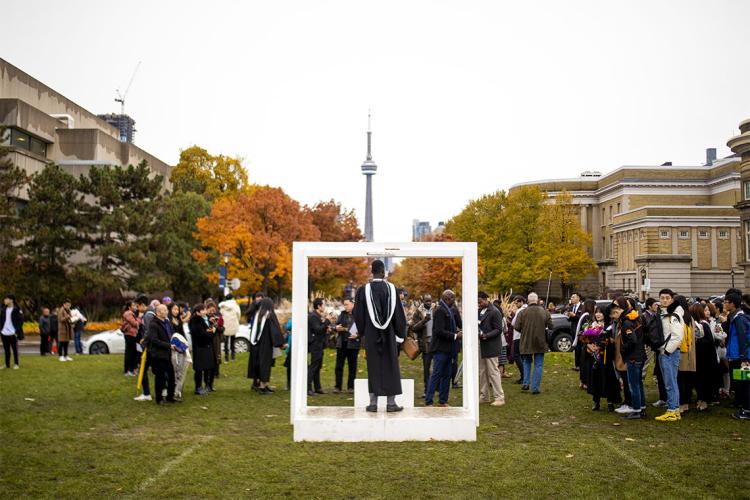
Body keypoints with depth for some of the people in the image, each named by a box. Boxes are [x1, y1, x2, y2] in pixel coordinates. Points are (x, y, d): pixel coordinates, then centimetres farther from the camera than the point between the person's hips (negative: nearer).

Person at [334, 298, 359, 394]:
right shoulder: (342, 314, 12)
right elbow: (336, 325, 14)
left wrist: (357, 335, -21)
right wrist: (337, 327, -8)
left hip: (353, 343, -4)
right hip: (341, 343, 4)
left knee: (352, 366, 4)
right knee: (339, 366, 4)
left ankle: (350, 387, 12)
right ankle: (338, 386, 10)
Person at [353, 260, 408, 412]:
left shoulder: (363, 290, -6)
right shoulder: (391, 288, -6)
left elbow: (358, 314, 1)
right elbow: (399, 314, -2)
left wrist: (361, 332, 17)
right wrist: (400, 334, 8)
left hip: (371, 335, 0)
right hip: (389, 336, 0)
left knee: (373, 367, 6)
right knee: (390, 367, 7)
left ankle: (373, 402, 6)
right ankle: (391, 402, 9)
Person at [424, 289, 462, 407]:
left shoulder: (451, 310, 12)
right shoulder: (440, 310, -15)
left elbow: (460, 324, 8)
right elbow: (439, 331, -21)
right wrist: (455, 336, -18)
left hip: (448, 348, 9)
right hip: (441, 348, -9)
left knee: (446, 375, 12)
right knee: (436, 375, -5)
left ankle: (443, 401, 19)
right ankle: (428, 401, -1)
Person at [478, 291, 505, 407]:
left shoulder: (494, 312, -11)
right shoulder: (480, 311, 13)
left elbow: (498, 329, -13)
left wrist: (486, 336, -25)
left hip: (491, 346, -8)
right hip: (481, 346, 8)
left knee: (493, 372, -6)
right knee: (482, 372, 12)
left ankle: (499, 398, 0)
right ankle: (484, 396, 21)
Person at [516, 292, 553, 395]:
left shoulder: (523, 312, -12)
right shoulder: (544, 312, -7)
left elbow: (517, 327, -11)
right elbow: (550, 326, -5)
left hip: (526, 342, 0)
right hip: (540, 342, 0)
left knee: (527, 362, 21)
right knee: (538, 365, 8)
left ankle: (525, 383, 13)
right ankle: (535, 387, 5)